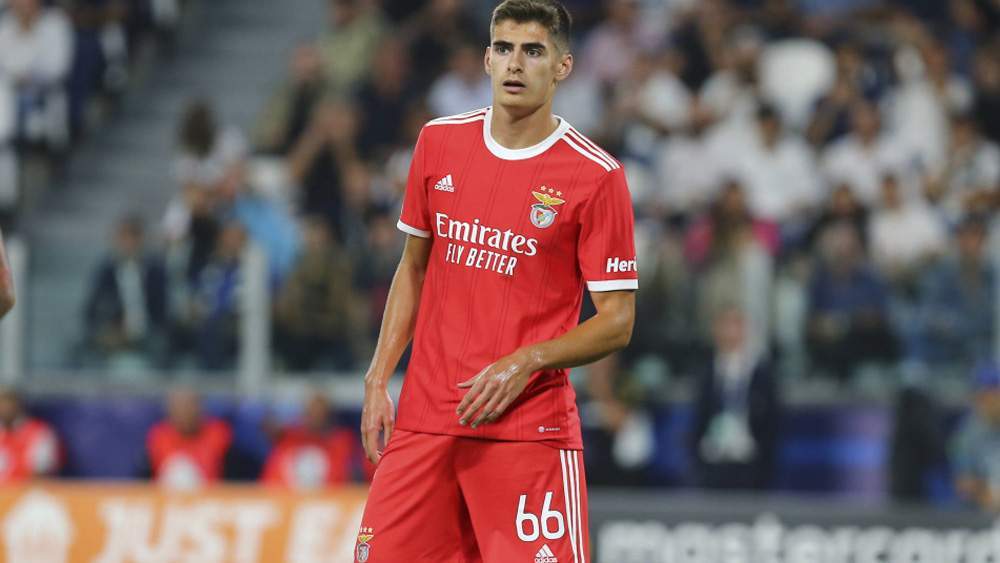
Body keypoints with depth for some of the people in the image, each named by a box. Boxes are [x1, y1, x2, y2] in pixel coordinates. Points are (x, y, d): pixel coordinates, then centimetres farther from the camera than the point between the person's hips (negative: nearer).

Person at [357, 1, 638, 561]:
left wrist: (525, 362, -19)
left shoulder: (597, 176, -7)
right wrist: (378, 379, 10)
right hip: (424, 419, 4)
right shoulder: (439, 142, 8)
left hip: (531, 428, -4)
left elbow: (617, 322, -5)